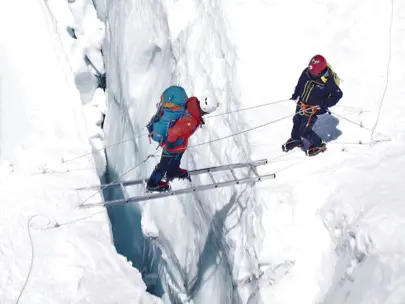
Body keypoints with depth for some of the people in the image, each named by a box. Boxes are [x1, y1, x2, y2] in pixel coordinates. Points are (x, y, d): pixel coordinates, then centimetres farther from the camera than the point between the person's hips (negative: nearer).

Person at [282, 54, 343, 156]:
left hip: (313, 109, -6)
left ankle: (319, 145, 23)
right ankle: (295, 139, 56)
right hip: (301, 104, 6)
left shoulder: (328, 81, -28)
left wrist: (324, 105, -22)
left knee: (304, 131, -3)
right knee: (296, 122, 26)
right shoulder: (306, 72, -13)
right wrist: (295, 95, 0)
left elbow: (338, 94, -16)